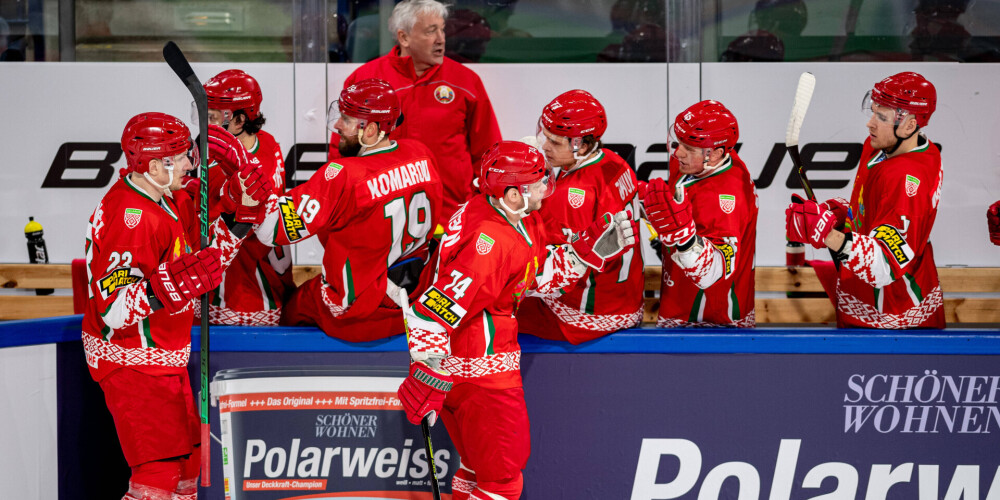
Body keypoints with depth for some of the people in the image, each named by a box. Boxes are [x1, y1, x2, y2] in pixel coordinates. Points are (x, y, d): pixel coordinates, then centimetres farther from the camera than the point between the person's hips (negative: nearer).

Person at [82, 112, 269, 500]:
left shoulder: (157, 202, 8)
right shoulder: (129, 219, -25)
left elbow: (202, 257, 18)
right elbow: (113, 310, -30)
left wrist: (238, 216, 9)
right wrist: (161, 290, -44)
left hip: (164, 357, 10)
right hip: (133, 362, -10)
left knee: (187, 453, 18)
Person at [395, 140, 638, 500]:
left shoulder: (522, 221, 0)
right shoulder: (490, 242, -29)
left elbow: (542, 273, 12)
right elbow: (435, 310, -31)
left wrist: (594, 247, 1)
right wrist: (428, 379, -28)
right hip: (476, 366, -10)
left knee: (481, 460, 24)